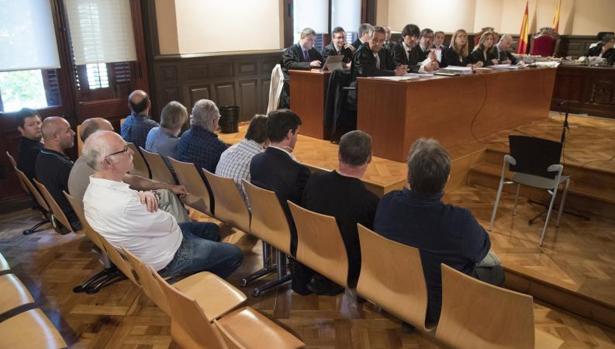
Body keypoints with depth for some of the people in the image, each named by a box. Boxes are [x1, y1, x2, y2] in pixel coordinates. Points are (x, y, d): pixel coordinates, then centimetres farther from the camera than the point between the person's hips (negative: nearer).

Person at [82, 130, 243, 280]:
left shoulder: (96, 187, -9)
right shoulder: (124, 205, -38)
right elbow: (169, 224, -23)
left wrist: (143, 195, -19)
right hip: (166, 260, -9)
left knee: (212, 229, 23)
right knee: (234, 254, 3)